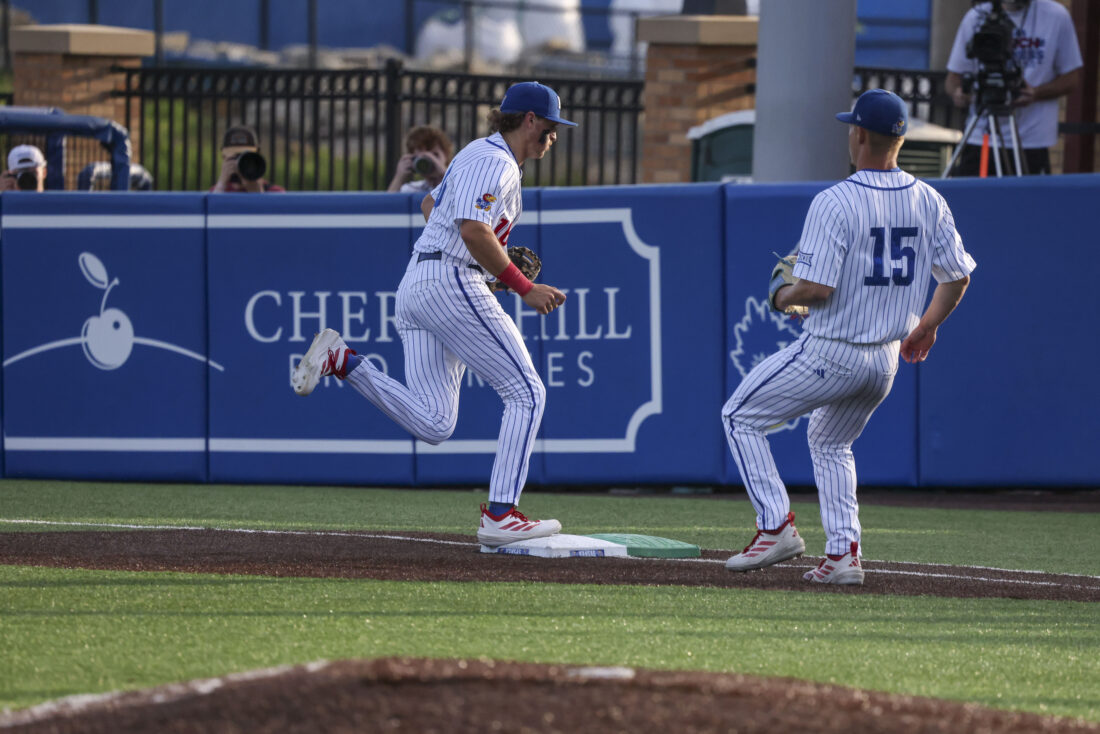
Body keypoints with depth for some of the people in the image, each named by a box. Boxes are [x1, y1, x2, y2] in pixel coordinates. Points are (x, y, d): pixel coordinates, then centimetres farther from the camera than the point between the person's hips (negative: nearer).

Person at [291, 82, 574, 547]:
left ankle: (341, 361, -8)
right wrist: (524, 288, -18)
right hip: (452, 284, -10)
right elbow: (474, 231, -22)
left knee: (433, 425, 0)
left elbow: (429, 204, 37)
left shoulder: (476, 156, 23)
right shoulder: (496, 162, -9)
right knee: (525, 393, -5)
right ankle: (500, 515, -12)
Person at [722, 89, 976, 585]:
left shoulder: (834, 202, -19)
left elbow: (817, 287, -24)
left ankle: (777, 526, 0)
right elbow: (957, 277, 8)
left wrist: (785, 296, -1)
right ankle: (842, 554, 15)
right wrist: (926, 326, 24)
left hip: (831, 353, -7)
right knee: (830, 443, 28)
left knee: (740, 416, 11)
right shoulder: (929, 202, 1)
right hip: (886, 359, 7)